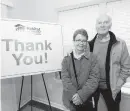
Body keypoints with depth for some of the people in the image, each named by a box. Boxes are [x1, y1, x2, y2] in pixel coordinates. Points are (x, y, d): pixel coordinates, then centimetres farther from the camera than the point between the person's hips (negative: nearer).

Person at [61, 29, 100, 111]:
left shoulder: (92, 58, -5)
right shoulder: (66, 59, -2)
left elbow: (94, 79, -11)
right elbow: (65, 79, -8)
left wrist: (81, 95, -19)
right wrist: (75, 95, -19)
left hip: (87, 100, 0)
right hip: (72, 100, 1)